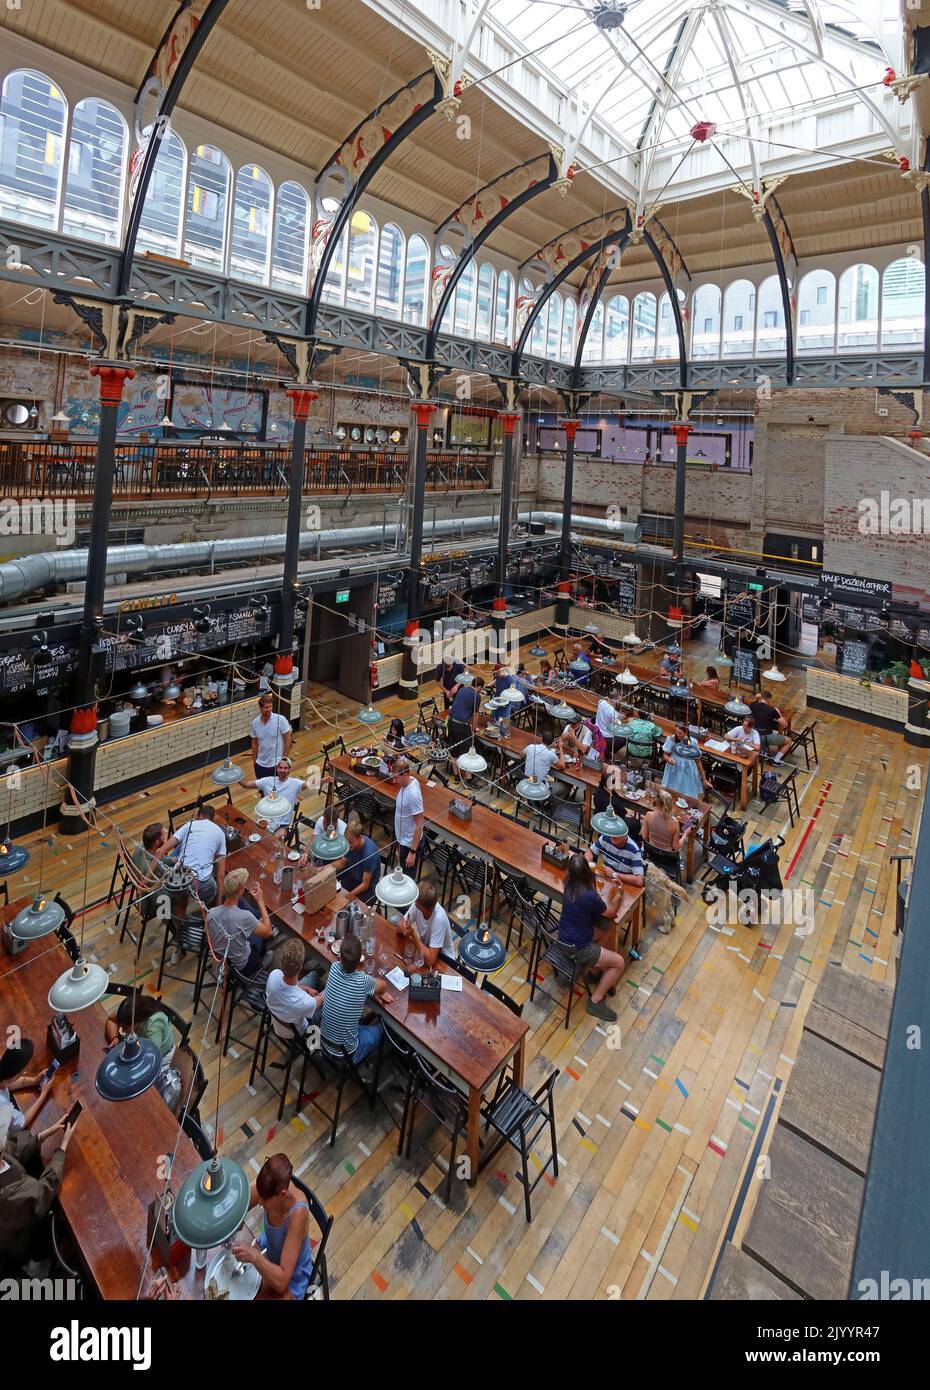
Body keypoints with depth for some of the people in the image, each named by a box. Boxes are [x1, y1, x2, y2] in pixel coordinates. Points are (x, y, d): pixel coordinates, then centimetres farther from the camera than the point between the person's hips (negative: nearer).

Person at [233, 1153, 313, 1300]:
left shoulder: (298, 1213, -39)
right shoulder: (270, 1187, -25)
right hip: (268, 1250, 5)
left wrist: (253, 1256, -42)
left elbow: (282, 1281, -33)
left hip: (291, 1281, -5)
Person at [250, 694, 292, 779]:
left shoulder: (280, 719, -14)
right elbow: (255, 743, 10)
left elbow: (288, 738, -9)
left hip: (277, 764, -4)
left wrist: (284, 758, -9)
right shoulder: (255, 722, -1)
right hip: (260, 765, 4)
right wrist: (254, 761, 11)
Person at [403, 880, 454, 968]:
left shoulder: (439, 919, -35)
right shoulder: (418, 903, -20)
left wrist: (413, 935, -33)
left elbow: (430, 960, -32)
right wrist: (406, 929, -29)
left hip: (442, 959, -6)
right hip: (425, 948, 6)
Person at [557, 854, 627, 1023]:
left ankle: (601, 976, 36)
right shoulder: (590, 897, -30)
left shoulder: (568, 886, -9)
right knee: (619, 962, 5)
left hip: (564, 939, 8)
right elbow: (612, 912, -10)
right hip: (577, 949, -8)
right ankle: (596, 1001, 11)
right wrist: (618, 894, 6)